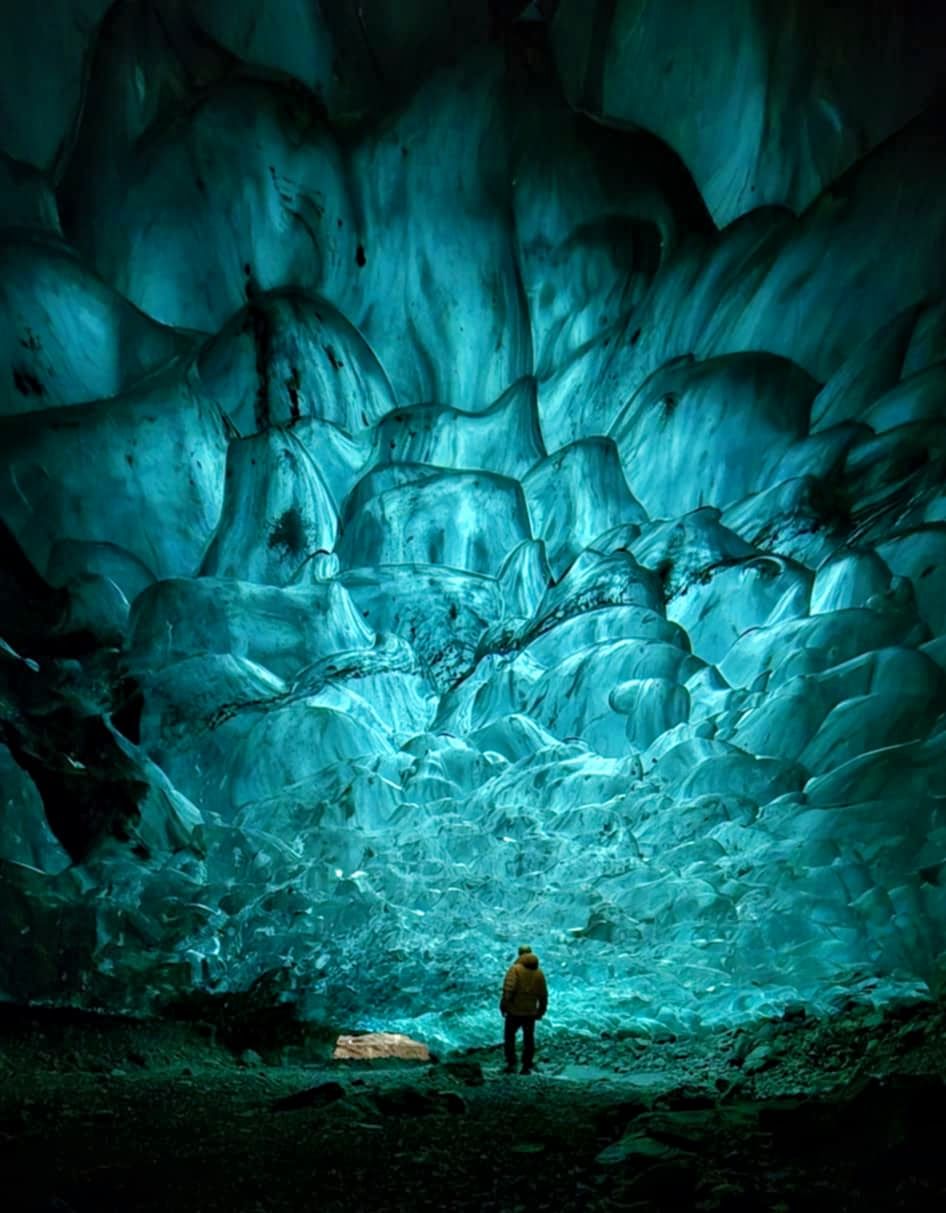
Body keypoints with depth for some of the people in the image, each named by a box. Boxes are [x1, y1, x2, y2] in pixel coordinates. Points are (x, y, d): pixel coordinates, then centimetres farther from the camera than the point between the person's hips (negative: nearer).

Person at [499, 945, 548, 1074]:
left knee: (509, 1036, 11)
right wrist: (541, 1011, 18)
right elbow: (543, 995, 9)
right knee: (529, 1039, 13)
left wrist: (504, 1005, -10)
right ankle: (527, 1067, 13)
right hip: (530, 1012, 4)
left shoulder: (515, 969, -9)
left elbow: (508, 989, -19)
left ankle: (511, 1064, 5)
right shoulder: (539, 972, 6)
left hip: (514, 1011, -4)